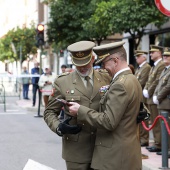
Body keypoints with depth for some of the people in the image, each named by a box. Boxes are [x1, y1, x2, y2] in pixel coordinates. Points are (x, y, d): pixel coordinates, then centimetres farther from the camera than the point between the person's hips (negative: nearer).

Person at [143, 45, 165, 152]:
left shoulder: (162, 65, -12)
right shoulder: (154, 66, 19)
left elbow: (157, 81, -18)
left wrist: (148, 92, -12)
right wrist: (145, 90, 5)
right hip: (150, 98, 10)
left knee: (157, 123, -7)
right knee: (154, 122, 12)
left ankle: (159, 145, -4)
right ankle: (157, 142, 18)